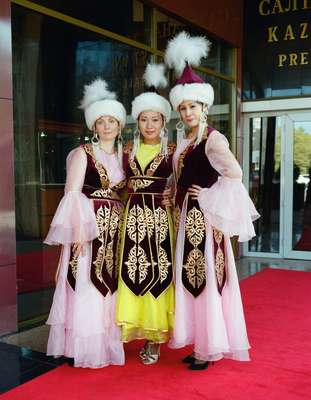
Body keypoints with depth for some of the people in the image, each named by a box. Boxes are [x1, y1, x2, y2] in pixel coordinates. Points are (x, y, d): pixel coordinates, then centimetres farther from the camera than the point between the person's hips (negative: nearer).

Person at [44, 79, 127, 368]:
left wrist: (124, 224, 4)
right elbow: (72, 193, -10)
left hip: (115, 228, 5)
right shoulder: (83, 152, -2)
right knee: (86, 287, -4)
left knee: (109, 286, 9)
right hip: (89, 227, -5)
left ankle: (106, 344, 20)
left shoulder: (122, 155, 15)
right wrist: (78, 230, -19)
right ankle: (85, 348, 7)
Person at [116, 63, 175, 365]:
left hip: (160, 218, -3)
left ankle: (154, 336, 10)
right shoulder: (129, 151, 10)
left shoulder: (171, 152, 1)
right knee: (134, 272, 1)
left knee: (158, 272, -1)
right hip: (134, 217, 3)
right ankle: (142, 330, 13)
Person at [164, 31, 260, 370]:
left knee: (207, 278, -2)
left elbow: (235, 174, -22)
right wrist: (176, 200, 6)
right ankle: (201, 343, 23)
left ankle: (210, 349, 11)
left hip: (204, 218, -8)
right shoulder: (184, 142, 14)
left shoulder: (212, 138, -10)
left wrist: (207, 197, -14)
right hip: (186, 218, 8)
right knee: (190, 278, 11)